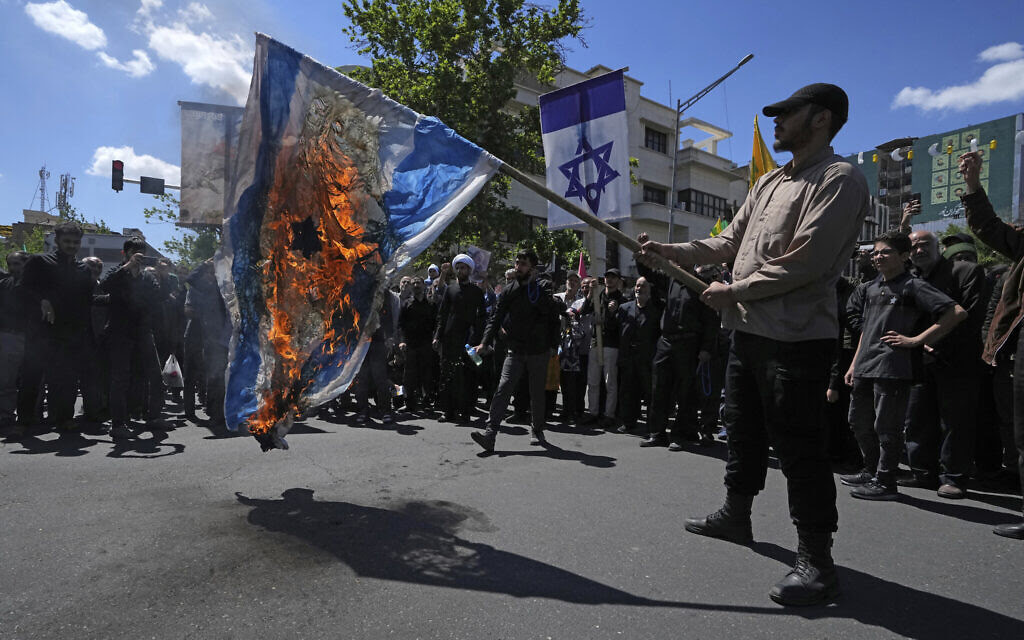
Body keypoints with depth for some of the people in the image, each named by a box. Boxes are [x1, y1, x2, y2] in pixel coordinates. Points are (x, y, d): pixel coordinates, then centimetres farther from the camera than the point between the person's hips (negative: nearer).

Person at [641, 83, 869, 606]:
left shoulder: (839, 180, -10)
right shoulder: (770, 182, 18)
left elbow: (803, 263, -20)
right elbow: (730, 242, 20)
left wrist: (733, 291, -13)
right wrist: (674, 252, 8)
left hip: (796, 338, -9)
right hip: (749, 329, 9)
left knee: (797, 445, -4)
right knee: (744, 430, 19)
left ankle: (816, 560, 10)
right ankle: (736, 515, 37)